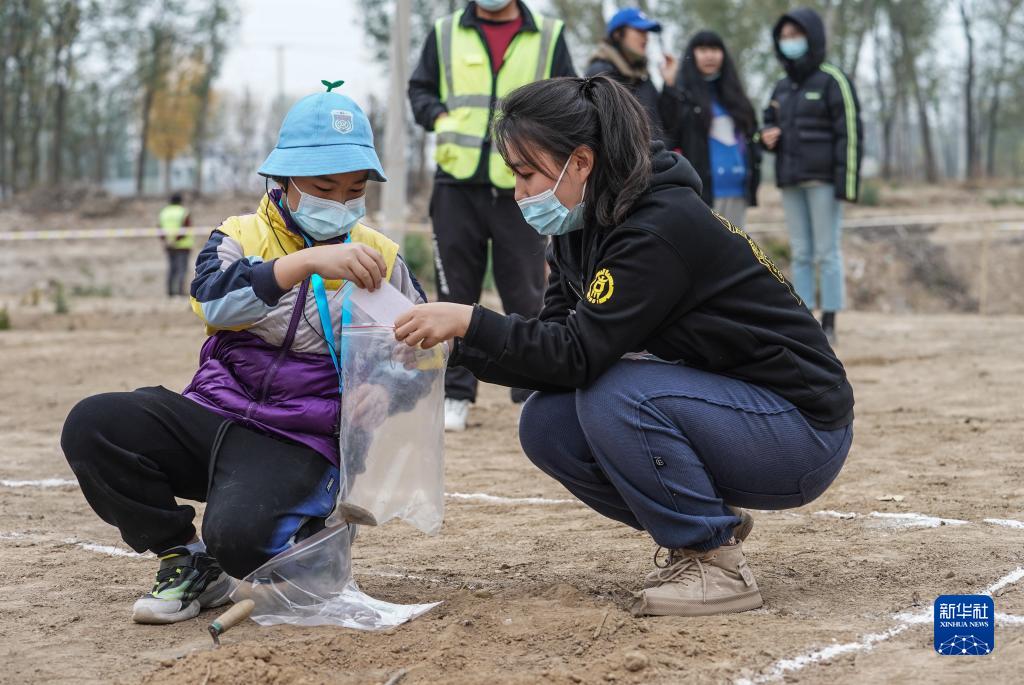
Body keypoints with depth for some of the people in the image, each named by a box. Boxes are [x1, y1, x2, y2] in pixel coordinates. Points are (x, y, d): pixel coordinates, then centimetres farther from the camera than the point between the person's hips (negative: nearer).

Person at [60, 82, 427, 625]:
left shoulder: (381, 260, 7)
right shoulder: (241, 237, 4)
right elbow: (216, 299, -20)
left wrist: (386, 388, -6)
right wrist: (308, 261, -35)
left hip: (299, 444, -3)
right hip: (215, 412, 3)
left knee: (238, 534, -34)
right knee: (92, 426, -22)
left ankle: (305, 545, 5)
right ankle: (187, 562, -3)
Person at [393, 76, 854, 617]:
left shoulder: (663, 228, -23)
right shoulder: (583, 230, 4)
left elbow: (580, 354, -28)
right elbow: (558, 349, 2)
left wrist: (468, 321, -27)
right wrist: (457, 343, -10)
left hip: (802, 434, -9)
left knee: (615, 396, -30)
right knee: (544, 424, -7)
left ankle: (718, 567, -14)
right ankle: (711, 526, 7)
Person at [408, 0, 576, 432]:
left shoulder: (549, 36, 8)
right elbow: (420, 89, 15)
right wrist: (439, 118, -5)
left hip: (521, 188, -1)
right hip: (457, 185, 1)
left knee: (526, 294, 1)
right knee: (455, 293, 3)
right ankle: (455, 394, 10)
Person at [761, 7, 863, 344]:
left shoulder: (832, 80, -5)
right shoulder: (782, 88, 15)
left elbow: (849, 133, -10)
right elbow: (770, 125, 26)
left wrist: (847, 184, -17)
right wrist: (767, 137, 0)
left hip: (823, 179, -6)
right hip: (791, 182, 6)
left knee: (827, 252, -5)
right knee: (800, 254, 6)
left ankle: (829, 325, -2)